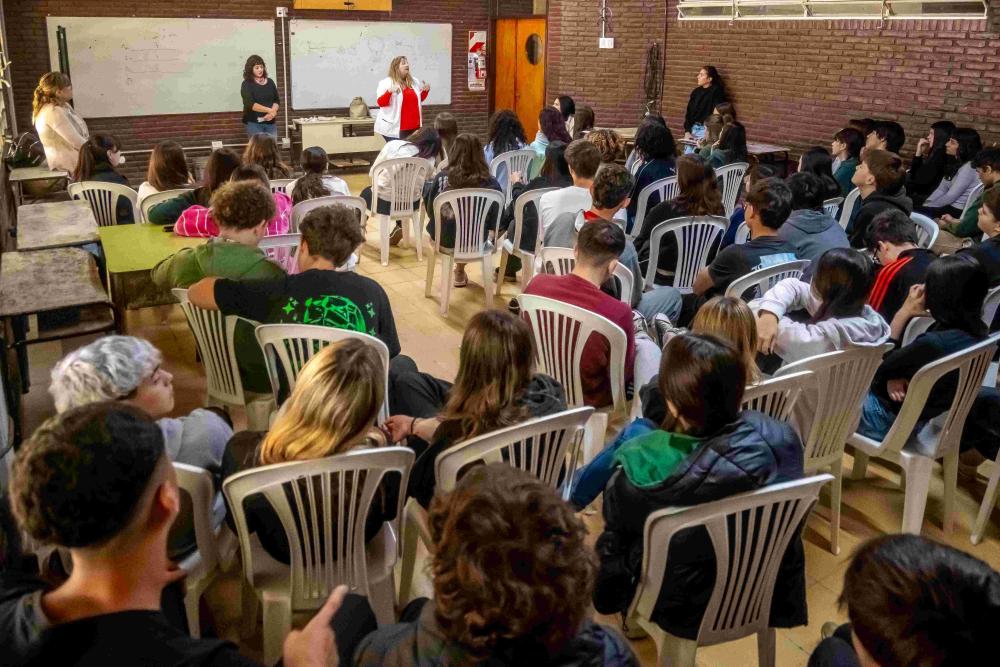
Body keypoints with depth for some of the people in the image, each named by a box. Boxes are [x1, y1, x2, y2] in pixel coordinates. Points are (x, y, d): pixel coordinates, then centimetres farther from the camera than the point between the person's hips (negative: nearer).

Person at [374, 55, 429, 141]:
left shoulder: (414, 81, 13)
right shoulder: (386, 83, -5)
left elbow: (419, 99, 25)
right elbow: (380, 103, -13)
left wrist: (426, 90, 6)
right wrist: (389, 91, -29)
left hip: (414, 127, 6)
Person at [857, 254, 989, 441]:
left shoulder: (933, 344, -35)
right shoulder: (975, 333, -8)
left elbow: (878, 368, -18)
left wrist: (904, 312, -18)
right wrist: (896, 377, -17)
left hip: (890, 421, -8)